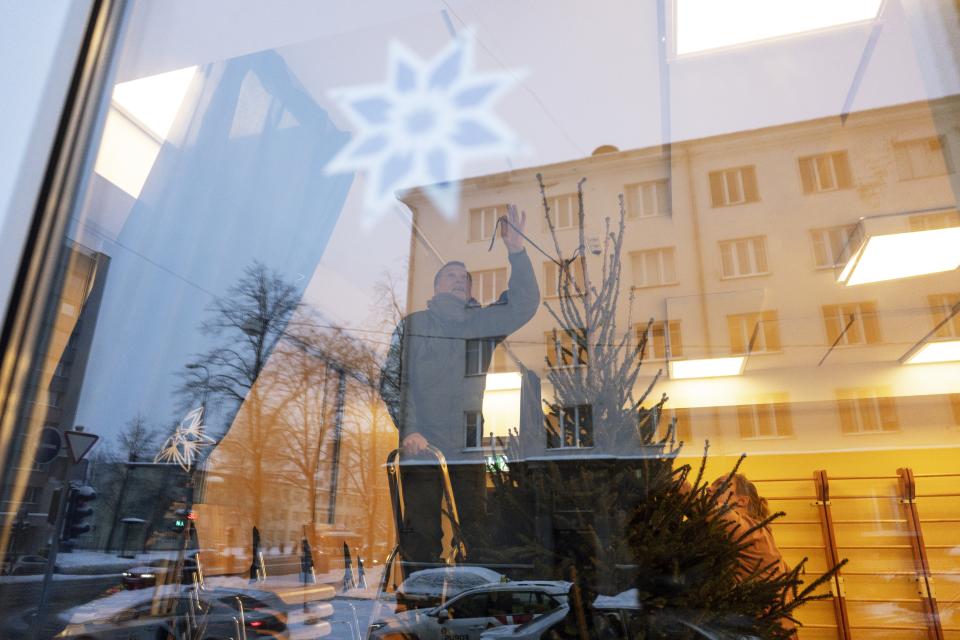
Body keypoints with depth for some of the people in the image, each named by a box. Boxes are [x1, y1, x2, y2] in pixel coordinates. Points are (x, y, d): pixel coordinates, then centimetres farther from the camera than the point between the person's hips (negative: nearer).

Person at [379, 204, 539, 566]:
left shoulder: (480, 323, 7)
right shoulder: (412, 325, 4)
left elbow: (525, 305, -8)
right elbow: (389, 381, 1)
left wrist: (516, 251, -19)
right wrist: (408, 430, -9)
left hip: (469, 450, 2)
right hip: (420, 451, -2)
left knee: (478, 531, 10)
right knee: (421, 539, 6)